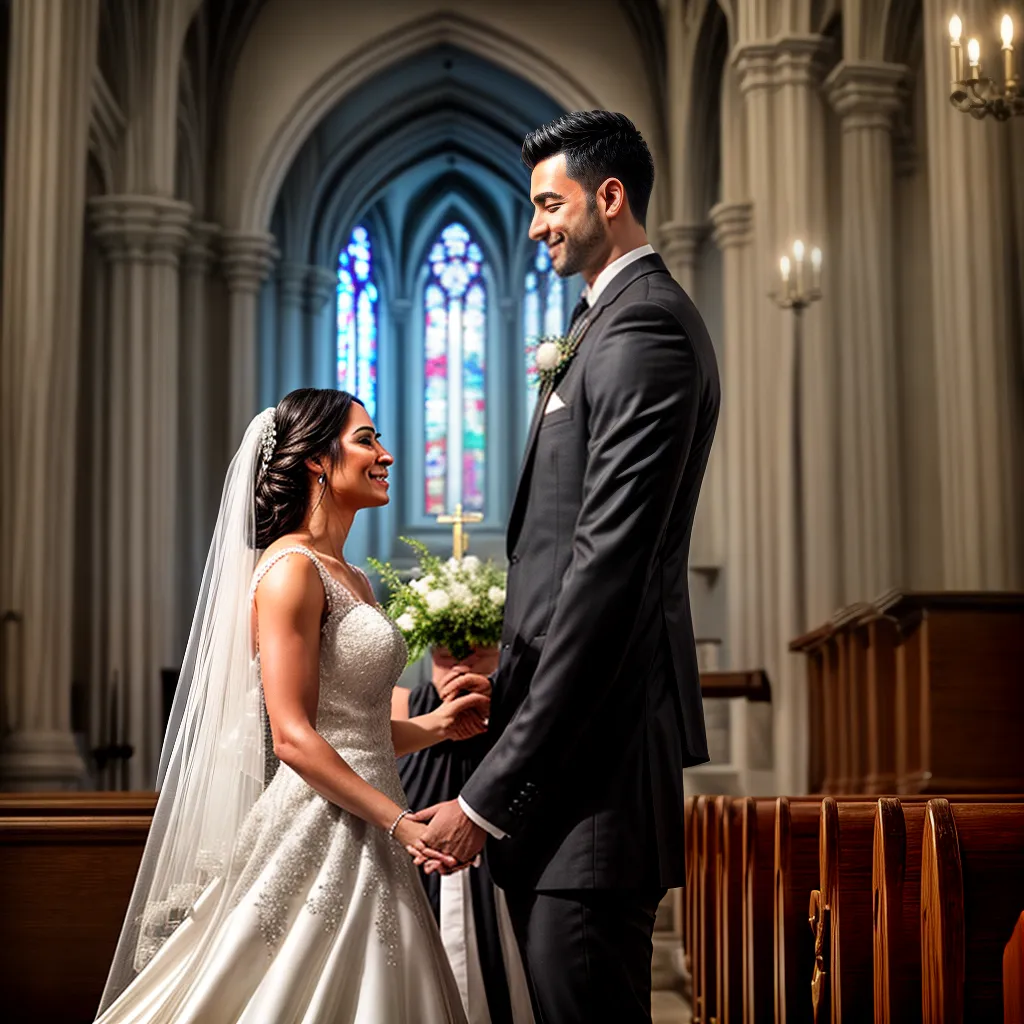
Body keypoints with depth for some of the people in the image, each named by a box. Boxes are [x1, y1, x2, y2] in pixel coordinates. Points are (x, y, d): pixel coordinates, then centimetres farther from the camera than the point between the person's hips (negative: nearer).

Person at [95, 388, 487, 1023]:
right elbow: (292, 738, -18)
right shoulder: (291, 568, -11)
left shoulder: (353, 580, 16)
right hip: (320, 836, -9)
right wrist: (401, 821, -19)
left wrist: (432, 726, 4)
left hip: (365, 844, 9)